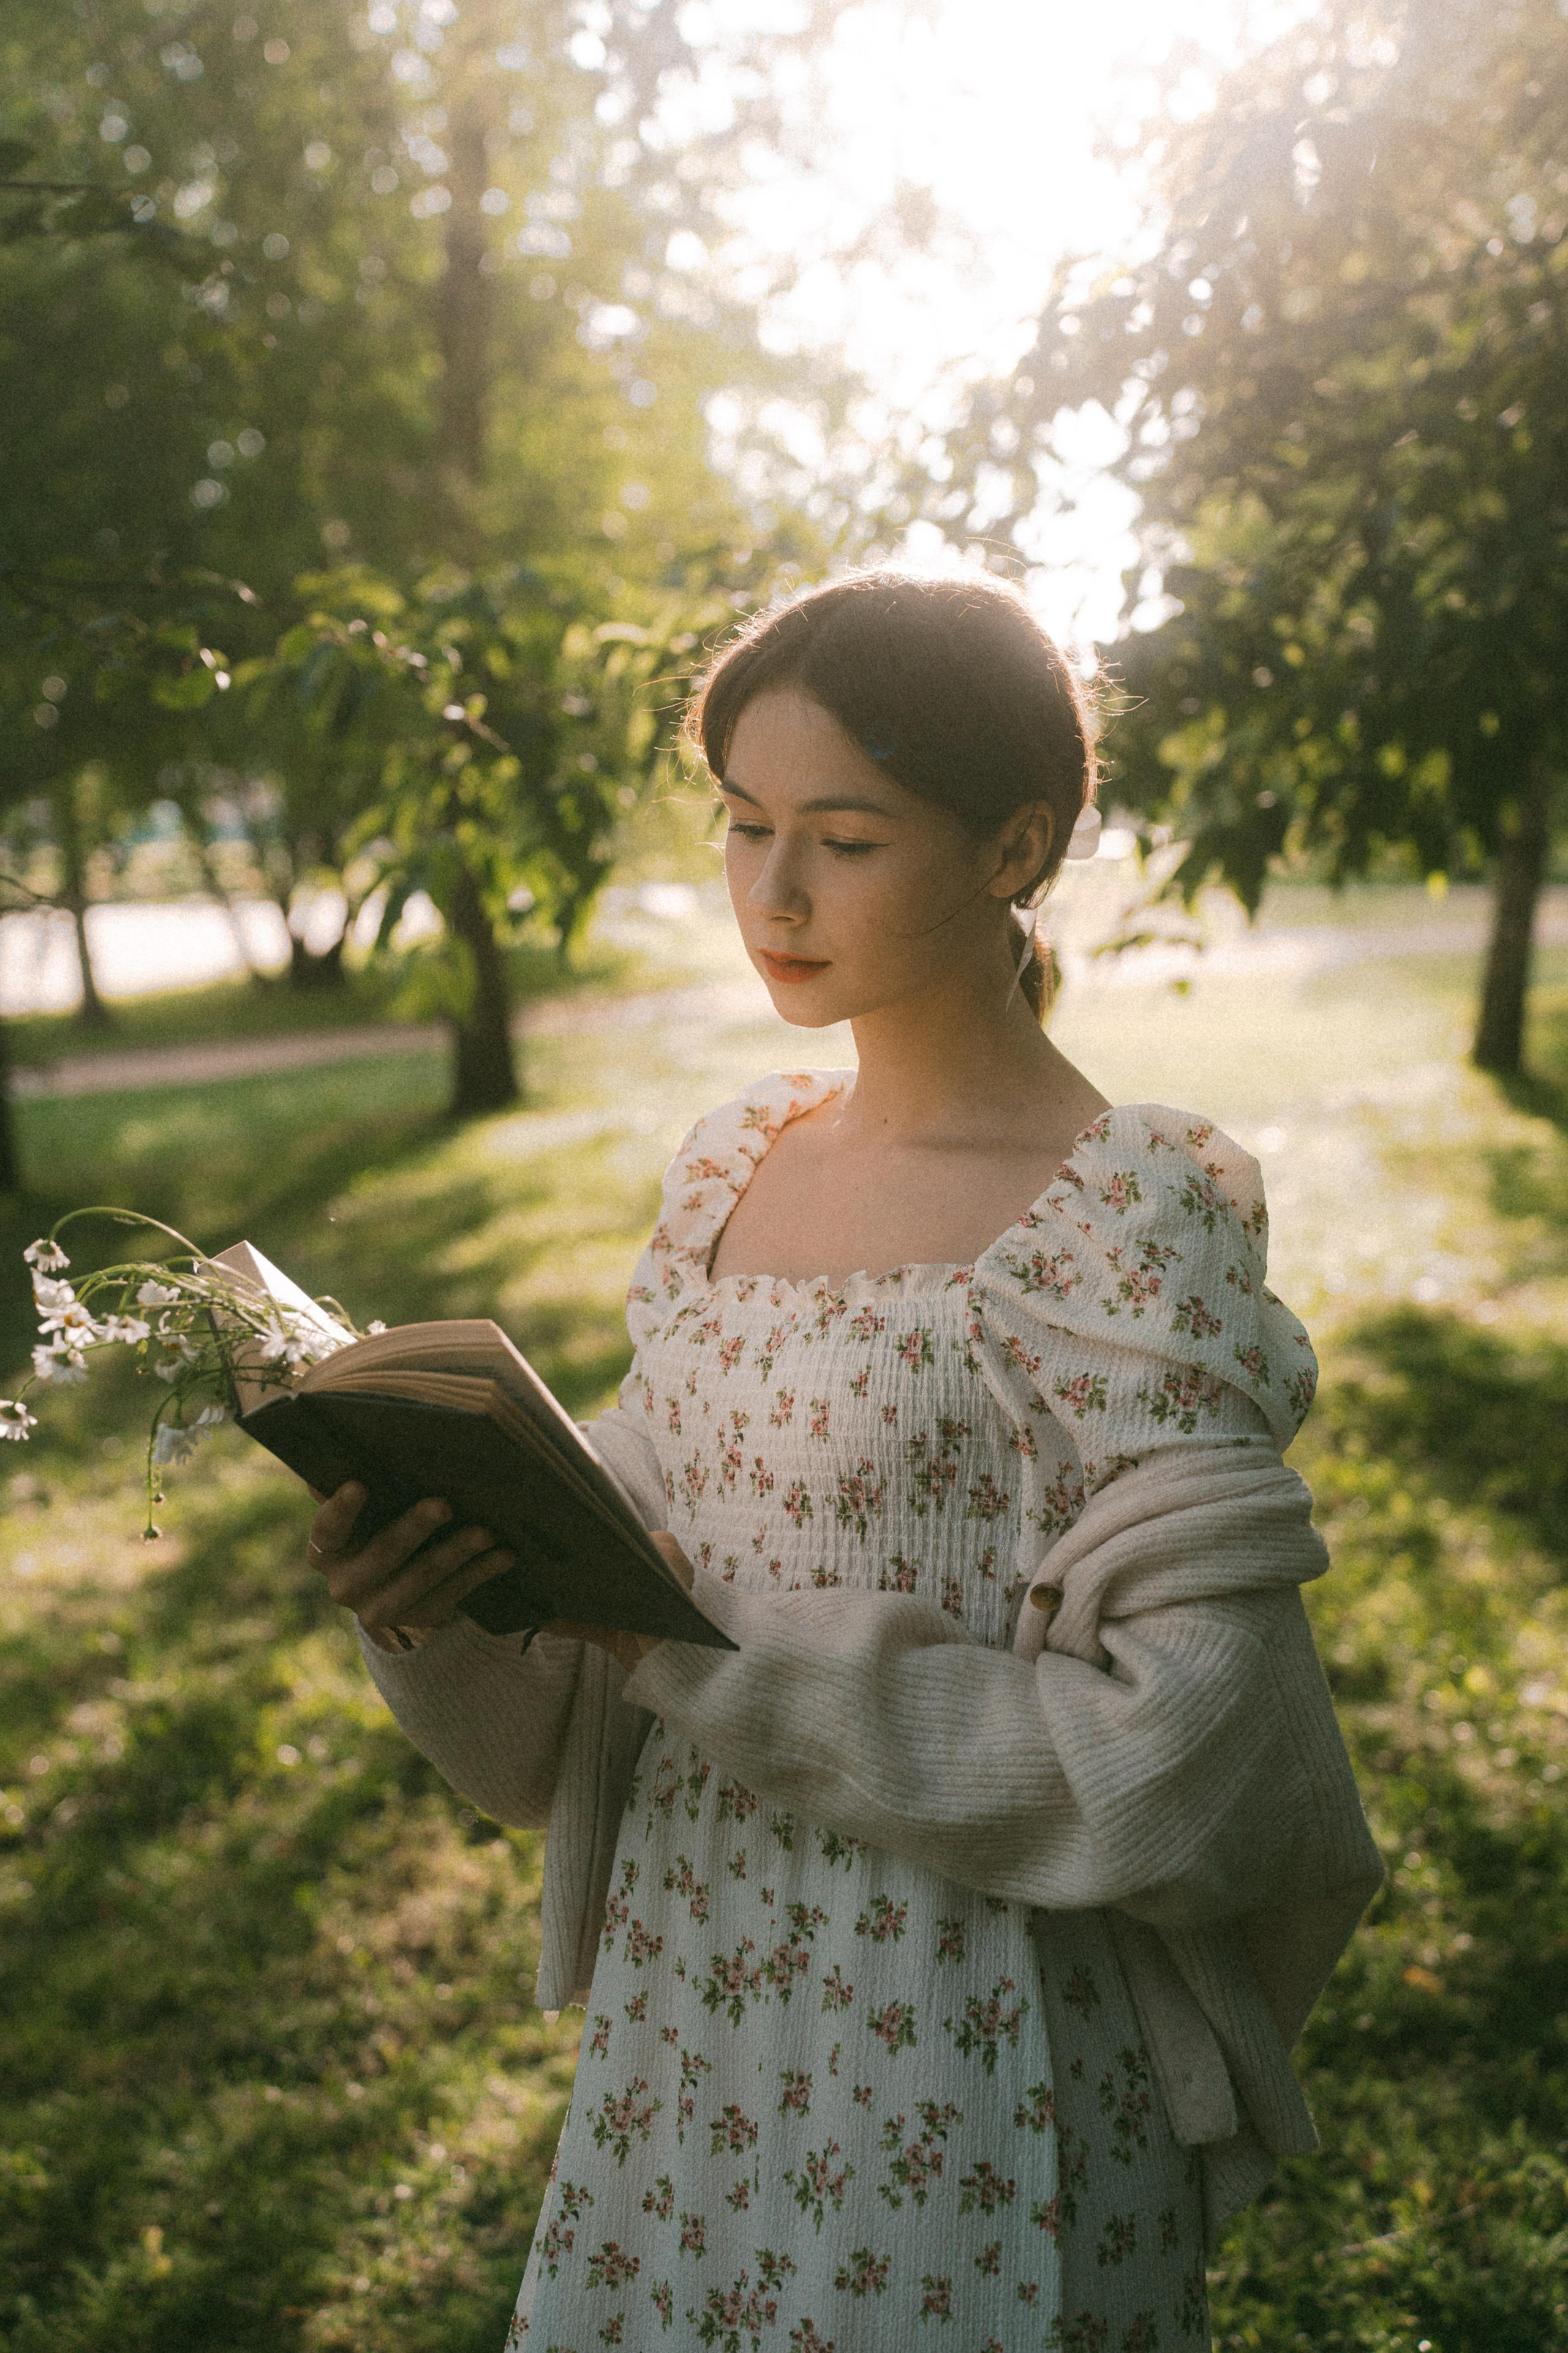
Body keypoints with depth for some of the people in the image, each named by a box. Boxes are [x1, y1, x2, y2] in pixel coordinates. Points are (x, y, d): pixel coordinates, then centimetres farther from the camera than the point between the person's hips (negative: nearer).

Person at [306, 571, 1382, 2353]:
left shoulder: (1133, 1226, -17)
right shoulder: (729, 1169, 2)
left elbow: (1169, 1753, -20)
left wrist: (732, 1672, -22)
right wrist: (439, 1596, -13)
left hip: (969, 2052, -6)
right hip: (689, 1988, 6)